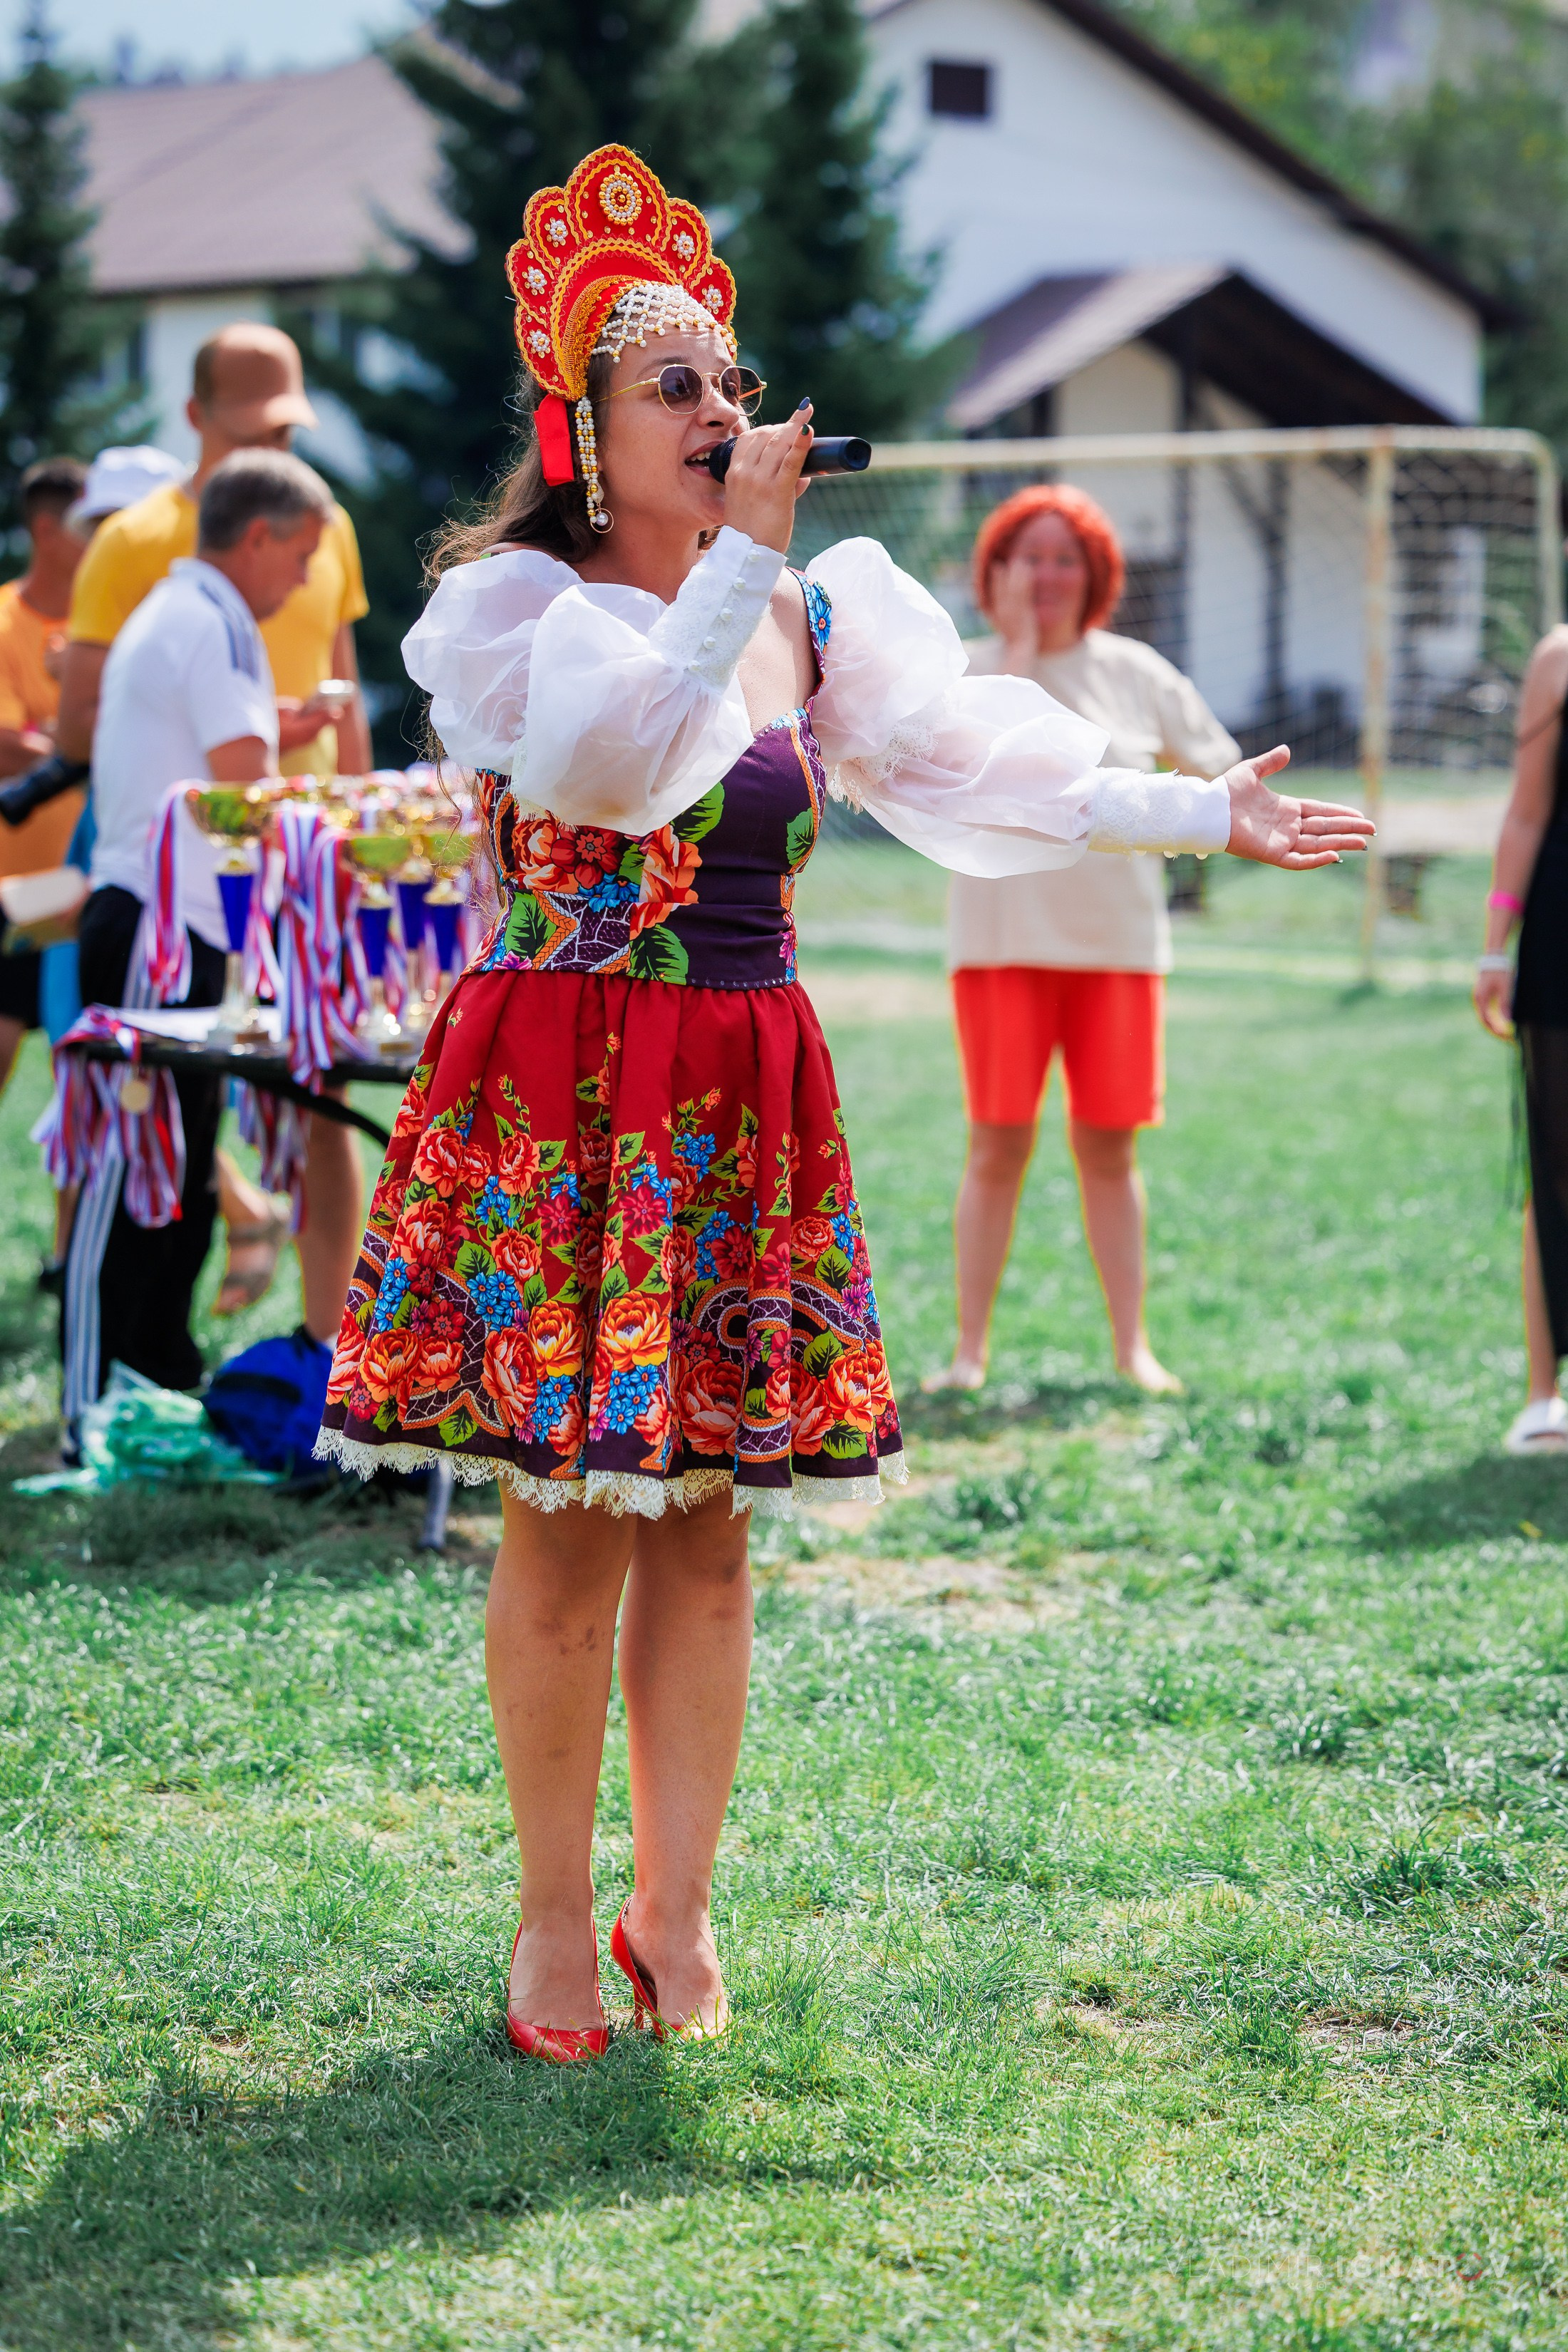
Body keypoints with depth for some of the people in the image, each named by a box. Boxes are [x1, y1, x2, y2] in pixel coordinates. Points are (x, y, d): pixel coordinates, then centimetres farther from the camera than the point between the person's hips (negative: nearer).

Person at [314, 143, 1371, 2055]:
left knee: (702, 1521, 7)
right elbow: (626, 757, -22)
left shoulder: (813, 617, 11)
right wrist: (739, 554, -20)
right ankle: (554, 1920, 11)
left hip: (745, 1105, 4)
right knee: (565, 1518, -2)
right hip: (560, 1097, -4)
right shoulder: (514, 604, -5)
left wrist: (1206, 813, 3)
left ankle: (675, 1914, 17)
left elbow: (975, 767, 9)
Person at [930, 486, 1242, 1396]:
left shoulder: (1136, 673, 7)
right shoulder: (966, 670, 1)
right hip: (1004, 938, -2)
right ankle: (971, 1350, 3)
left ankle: (1134, 1347, 10)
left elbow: (1220, 769, 16)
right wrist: (1017, 648, -15)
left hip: (1118, 938, 2)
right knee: (999, 1145, -3)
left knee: (1109, 1146, 5)